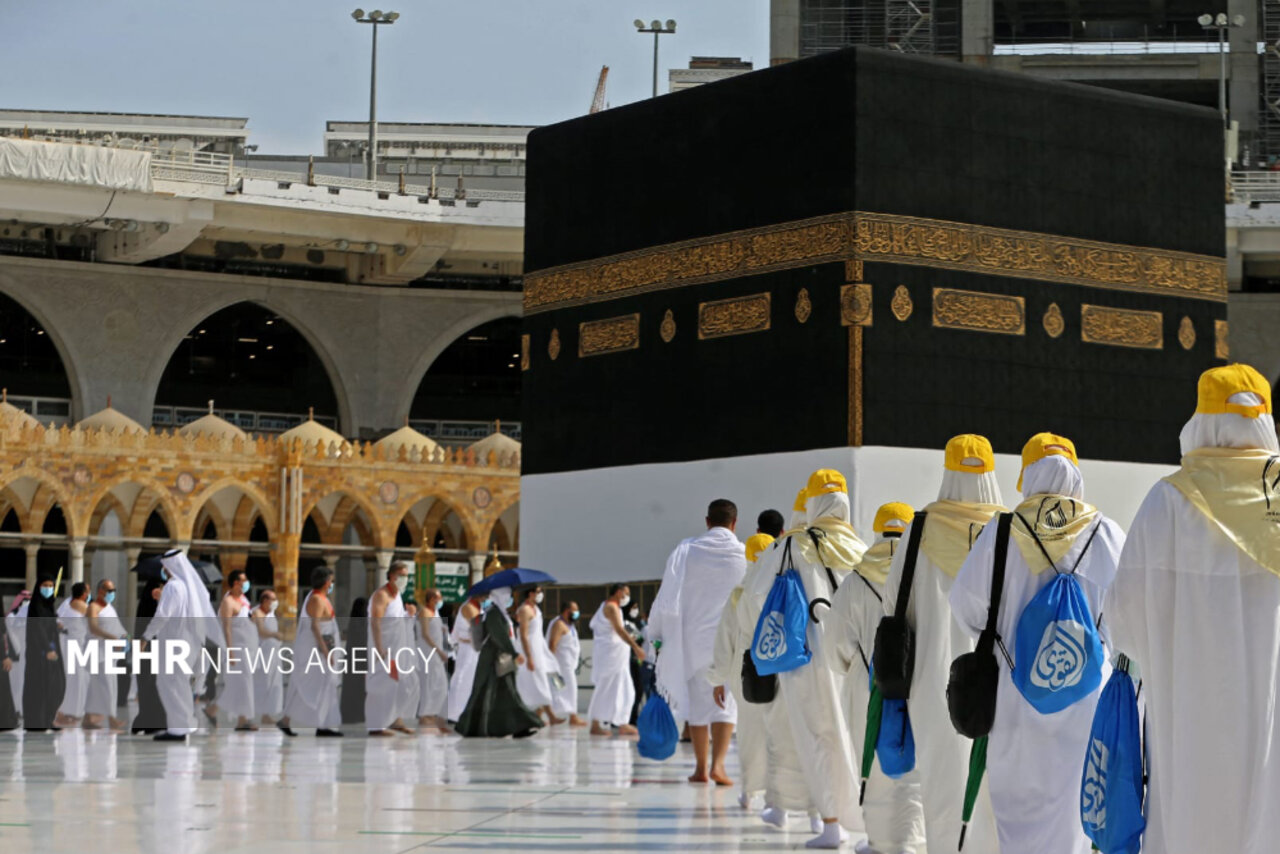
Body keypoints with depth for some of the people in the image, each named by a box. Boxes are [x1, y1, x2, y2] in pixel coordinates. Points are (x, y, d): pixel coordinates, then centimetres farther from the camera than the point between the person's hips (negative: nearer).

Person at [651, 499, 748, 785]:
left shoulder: (686, 551, -3)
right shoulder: (746, 555, -6)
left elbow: (668, 598, -3)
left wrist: (658, 633, 6)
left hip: (693, 638, 1)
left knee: (697, 701, 12)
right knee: (726, 702, 4)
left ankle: (700, 768, 14)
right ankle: (718, 764, -11)